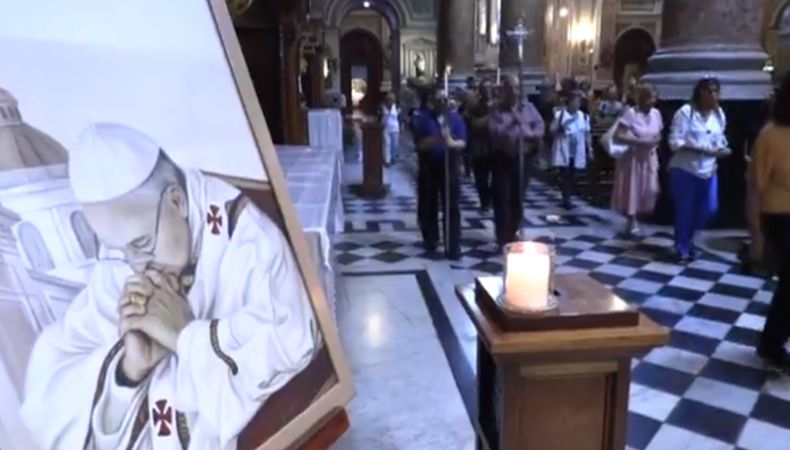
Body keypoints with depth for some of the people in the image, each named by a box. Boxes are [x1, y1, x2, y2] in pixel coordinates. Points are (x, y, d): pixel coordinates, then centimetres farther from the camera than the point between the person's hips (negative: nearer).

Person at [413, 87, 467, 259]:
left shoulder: (455, 117, 2)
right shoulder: (422, 118, -3)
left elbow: (463, 142, -6)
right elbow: (420, 144, -13)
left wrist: (452, 143, -29)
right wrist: (437, 138, -30)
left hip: (450, 168, 0)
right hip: (428, 168, 0)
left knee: (452, 208, -3)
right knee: (428, 207, 9)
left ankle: (453, 247, 0)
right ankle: (430, 240, 28)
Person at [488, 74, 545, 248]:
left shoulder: (529, 107, 7)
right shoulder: (497, 110, -1)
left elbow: (540, 126, 2)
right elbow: (493, 131, -15)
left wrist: (531, 135, -16)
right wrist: (512, 122, -20)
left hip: (524, 157, 3)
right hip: (503, 158, -2)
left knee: (518, 198, 11)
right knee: (502, 198, -4)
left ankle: (513, 233, 26)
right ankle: (503, 237, 4)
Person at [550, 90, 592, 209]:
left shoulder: (584, 116, 7)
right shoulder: (560, 114, -4)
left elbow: (587, 134, 11)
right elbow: (552, 130, -9)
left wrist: (590, 149, 8)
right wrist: (561, 124, -26)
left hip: (577, 153, 4)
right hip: (563, 152, -3)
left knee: (572, 176, 7)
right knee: (565, 175, -5)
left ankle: (567, 199, 17)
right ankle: (566, 199, 1)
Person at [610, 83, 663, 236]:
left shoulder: (656, 113, 4)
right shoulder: (630, 113, -14)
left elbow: (658, 134, 17)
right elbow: (619, 135, -20)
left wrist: (656, 141, -4)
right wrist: (639, 141, -24)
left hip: (649, 158, 5)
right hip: (633, 157, -5)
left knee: (650, 189, -1)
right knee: (632, 190, 1)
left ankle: (637, 217, 23)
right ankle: (632, 221, 17)